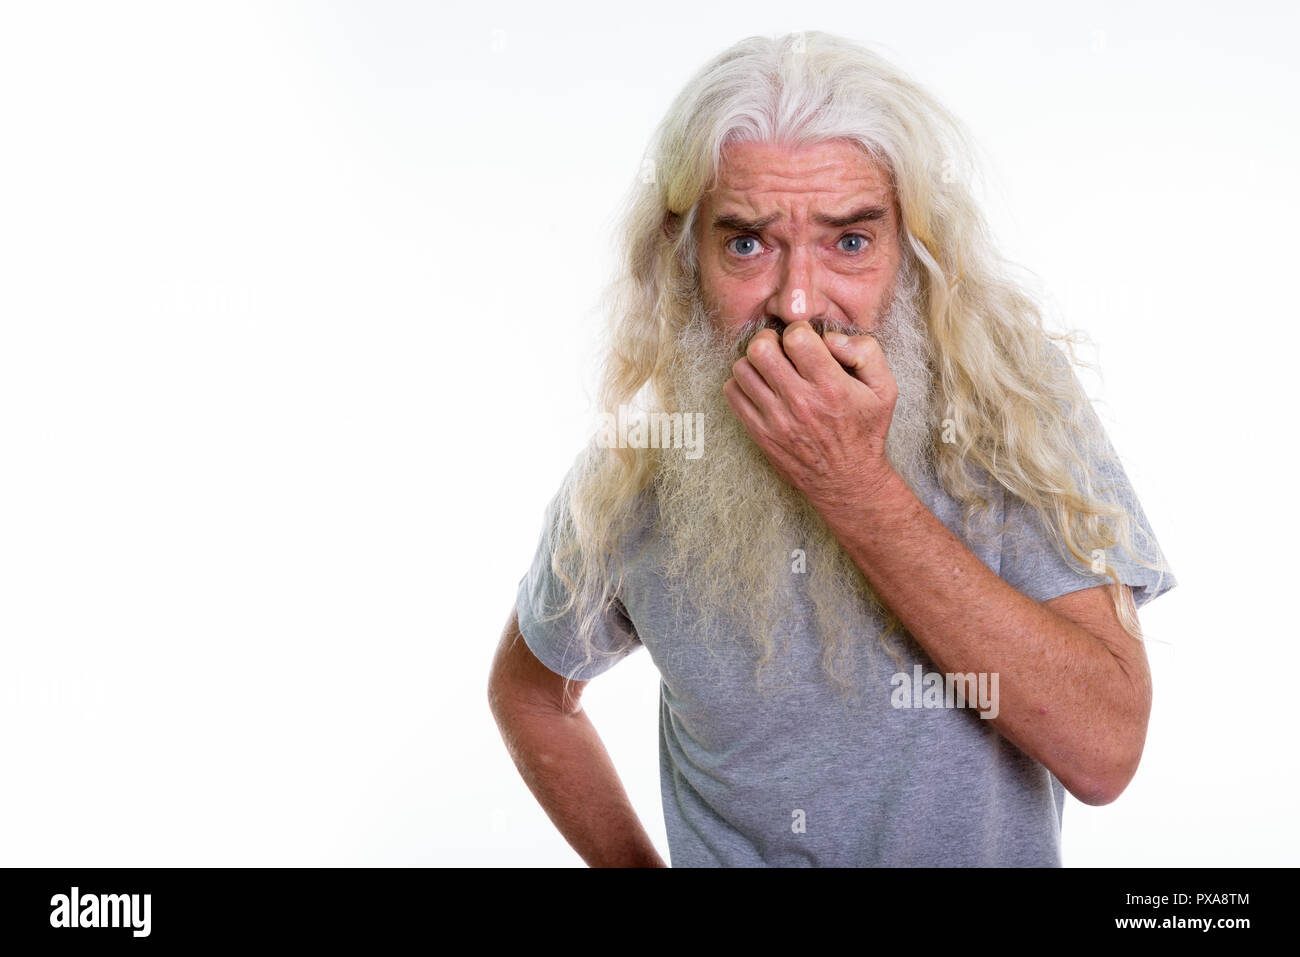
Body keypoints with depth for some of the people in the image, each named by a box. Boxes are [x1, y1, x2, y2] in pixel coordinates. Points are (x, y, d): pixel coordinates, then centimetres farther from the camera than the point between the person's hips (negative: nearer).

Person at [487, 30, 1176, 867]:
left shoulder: (1019, 411, -15)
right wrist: (637, 865, -1)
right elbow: (528, 689, 8)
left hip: (989, 851, 0)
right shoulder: (630, 483, -10)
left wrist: (858, 491, -29)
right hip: (716, 852, 0)